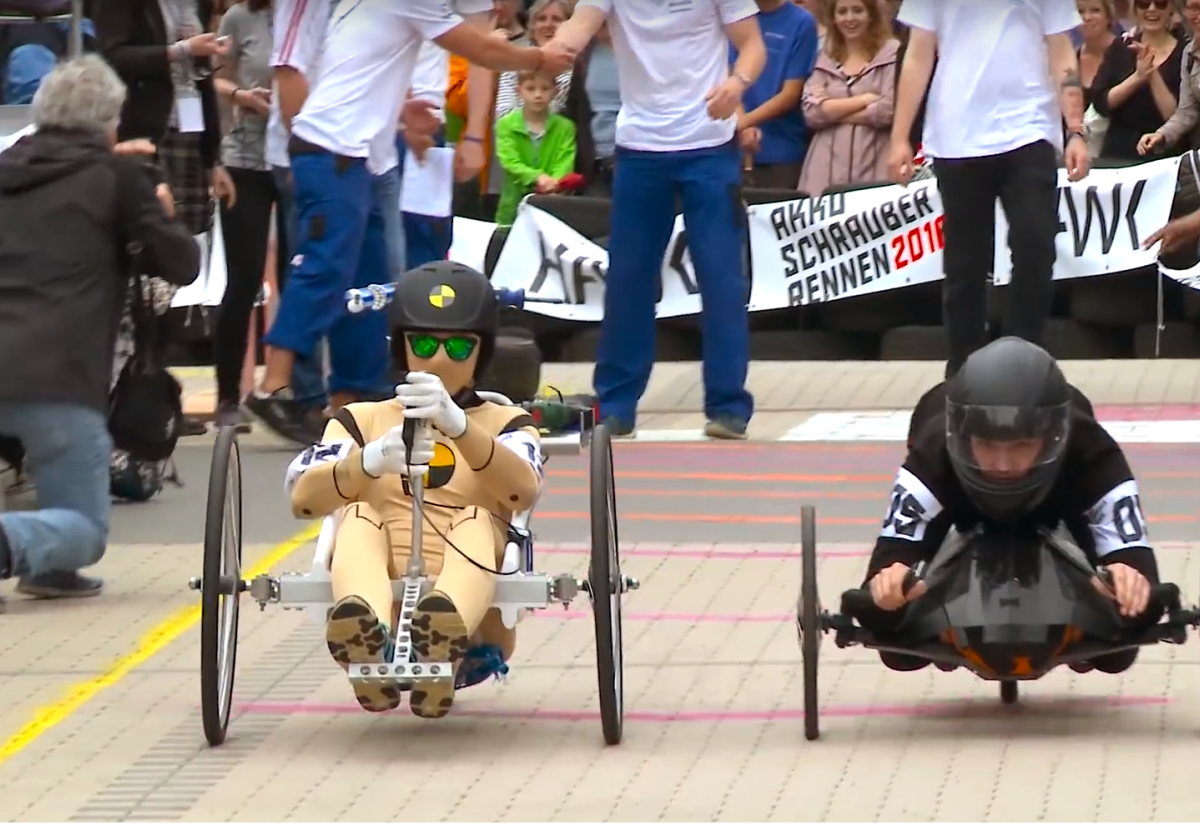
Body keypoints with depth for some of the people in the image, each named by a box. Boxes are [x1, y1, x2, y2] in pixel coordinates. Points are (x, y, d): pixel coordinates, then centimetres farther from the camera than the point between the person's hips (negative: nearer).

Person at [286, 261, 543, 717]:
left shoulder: (505, 423, 18)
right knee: (360, 516, -23)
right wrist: (373, 461, -24)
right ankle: (366, 632, -57)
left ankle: (444, 639, -60)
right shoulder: (362, 420, 21)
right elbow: (303, 498, -3)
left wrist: (456, 424, -28)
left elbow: (524, 491, -9)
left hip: (470, 613, -1)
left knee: (478, 521, -26)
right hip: (380, 602, 1)